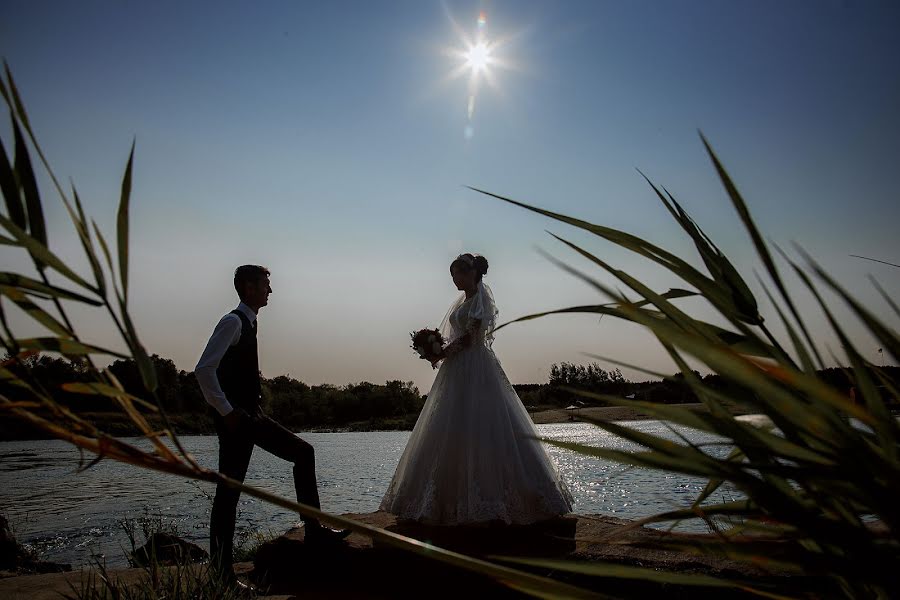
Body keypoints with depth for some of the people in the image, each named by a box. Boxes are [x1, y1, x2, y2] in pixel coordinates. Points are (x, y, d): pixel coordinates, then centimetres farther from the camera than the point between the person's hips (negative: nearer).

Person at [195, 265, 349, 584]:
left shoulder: (248, 323, 14)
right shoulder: (232, 321, -14)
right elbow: (204, 369, -24)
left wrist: (255, 408, 17)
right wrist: (226, 411, -21)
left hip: (250, 414, 10)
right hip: (235, 418, -10)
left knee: (303, 452, 9)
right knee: (229, 491, -2)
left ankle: (314, 530, 11)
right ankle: (221, 569, 9)